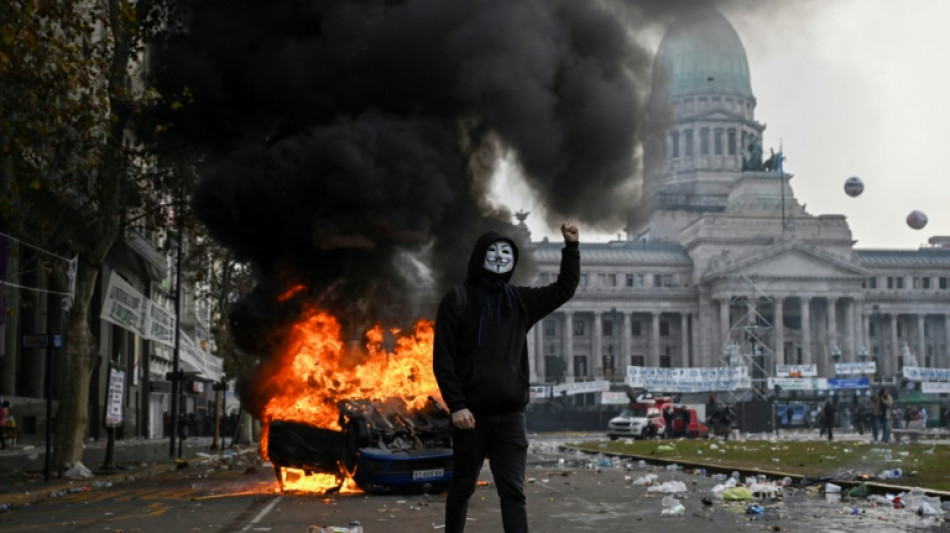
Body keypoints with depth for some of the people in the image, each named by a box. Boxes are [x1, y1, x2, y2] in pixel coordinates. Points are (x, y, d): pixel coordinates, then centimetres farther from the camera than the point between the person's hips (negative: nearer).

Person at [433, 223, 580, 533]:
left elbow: (564, 290, 17)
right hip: (471, 413, -3)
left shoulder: (520, 300, 10)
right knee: (462, 488, 11)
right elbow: (443, 359, -7)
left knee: (513, 492, -2)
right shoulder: (457, 301, -3)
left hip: (511, 415, 3)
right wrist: (455, 404, -15)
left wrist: (571, 247, 6)